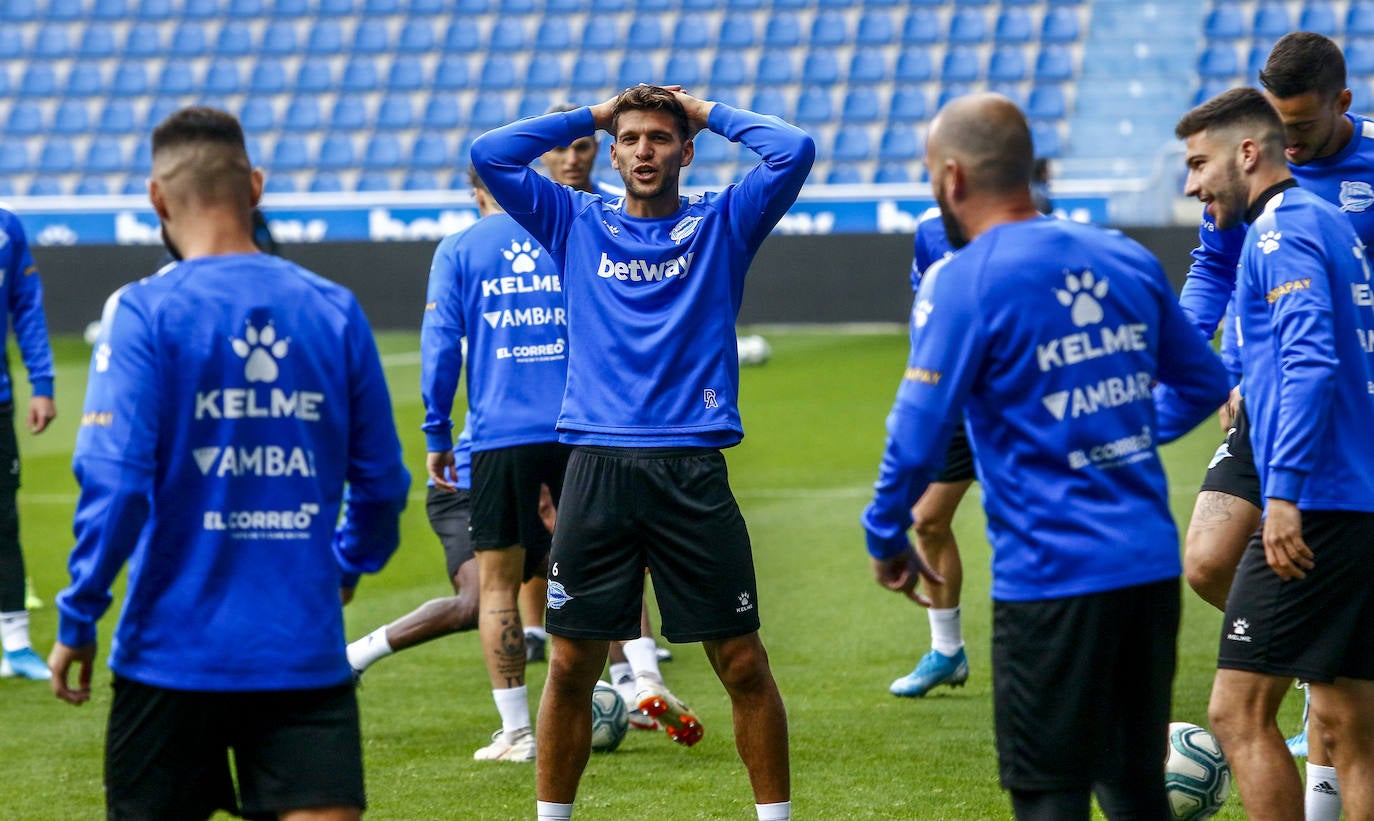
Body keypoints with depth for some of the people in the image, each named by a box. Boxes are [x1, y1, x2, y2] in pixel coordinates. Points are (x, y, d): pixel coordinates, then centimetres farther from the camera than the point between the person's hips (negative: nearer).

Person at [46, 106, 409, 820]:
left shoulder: (144, 313, -8)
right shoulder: (334, 311, 4)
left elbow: (113, 480, -15)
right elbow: (381, 485, 9)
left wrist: (77, 621, -5)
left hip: (175, 650, -2)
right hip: (307, 652, 2)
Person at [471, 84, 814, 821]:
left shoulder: (722, 223, 8)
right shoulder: (577, 223, 12)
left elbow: (794, 151, -5)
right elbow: (489, 155, 6)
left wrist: (709, 113, 7)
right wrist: (589, 117, 11)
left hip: (694, 471, -1)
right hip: (596, 463, 1)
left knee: (742, 664, 1)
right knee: (571, 664, 3)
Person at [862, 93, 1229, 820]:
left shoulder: (963, 282, -11)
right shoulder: (1126, 259, 8)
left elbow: (918, 437, -14)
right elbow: (1205, 384, 18)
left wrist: (886, 540, 2)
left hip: (1050, 576, -6)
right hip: (1152, 565, 6)